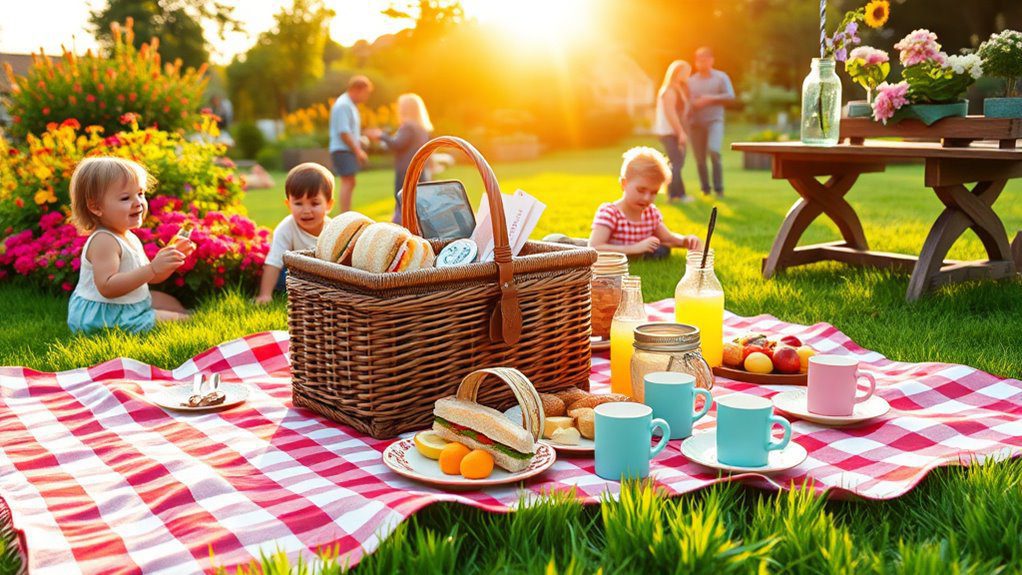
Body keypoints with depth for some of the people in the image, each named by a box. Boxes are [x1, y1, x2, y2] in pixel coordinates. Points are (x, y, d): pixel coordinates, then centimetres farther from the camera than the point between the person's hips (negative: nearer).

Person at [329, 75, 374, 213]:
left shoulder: (351, 105, 18)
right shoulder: (343, 105, -14)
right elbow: (343, 132, -19)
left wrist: (359, 150, 16)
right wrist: (358, 151, -18)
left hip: (349, 150, 10)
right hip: (342, 150, -10)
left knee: (349, 184, 11)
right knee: (347, 183, -13)